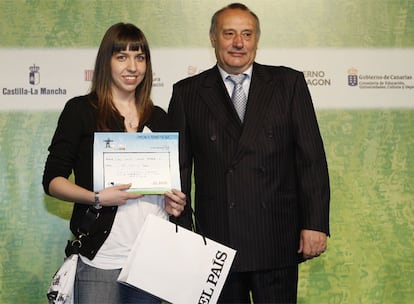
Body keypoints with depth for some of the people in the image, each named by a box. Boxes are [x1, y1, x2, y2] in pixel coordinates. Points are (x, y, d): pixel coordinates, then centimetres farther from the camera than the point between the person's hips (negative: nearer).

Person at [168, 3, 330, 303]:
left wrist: (315, 223, -4)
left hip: (277, 241, 0)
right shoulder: (188, 93, 6)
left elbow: (312, 158, 2)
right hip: (216, 240, 1)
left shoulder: (289, 83, 5)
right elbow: (179, 165, 6)